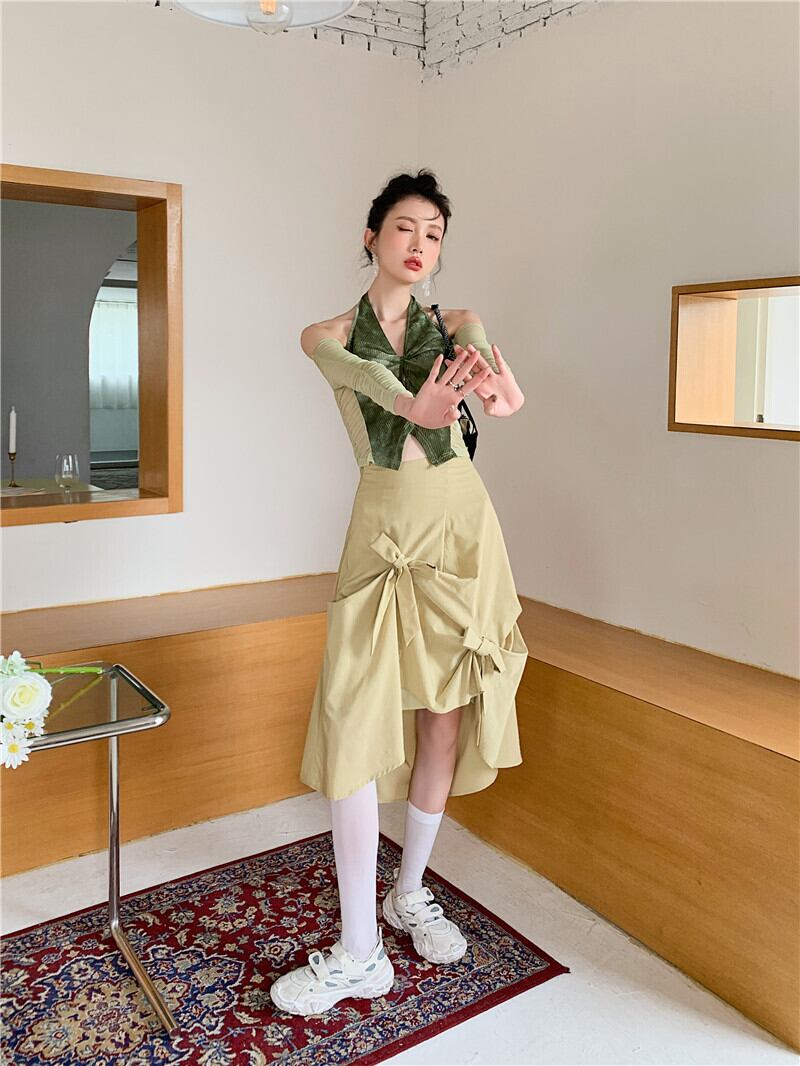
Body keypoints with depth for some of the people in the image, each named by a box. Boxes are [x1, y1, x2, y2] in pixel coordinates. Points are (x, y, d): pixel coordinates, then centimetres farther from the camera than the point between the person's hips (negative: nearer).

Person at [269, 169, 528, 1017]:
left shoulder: (449, 322, 11)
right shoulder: (327, 335, 7)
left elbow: (473, 336, -14)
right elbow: (354, 366, -18)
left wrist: (488, 367, -41)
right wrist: (408, 402, -42)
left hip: (460, 527, 2)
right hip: (384, 534, -1)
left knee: (444, 722, 6)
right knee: (354, 725, -8)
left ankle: (410, 894, 28)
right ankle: (358, 954, 4)